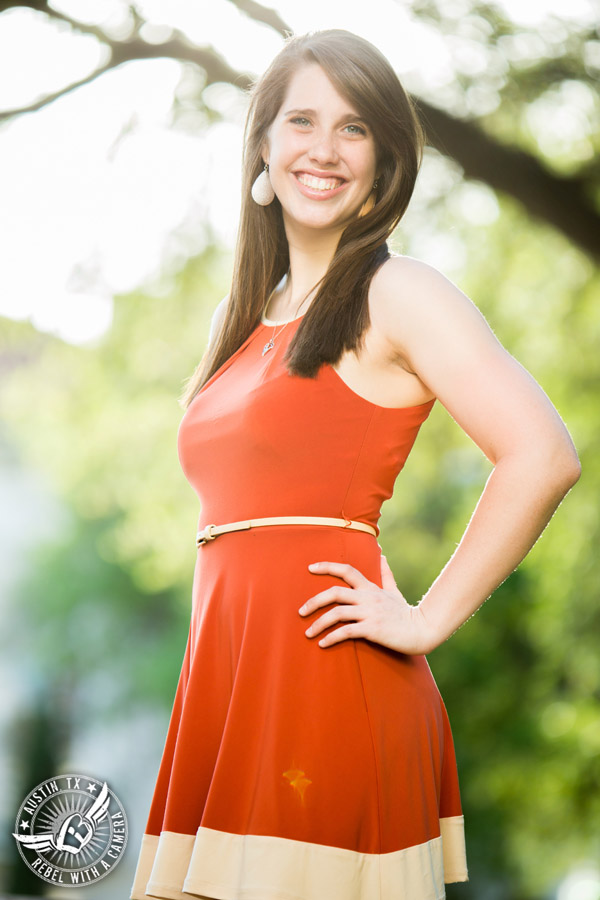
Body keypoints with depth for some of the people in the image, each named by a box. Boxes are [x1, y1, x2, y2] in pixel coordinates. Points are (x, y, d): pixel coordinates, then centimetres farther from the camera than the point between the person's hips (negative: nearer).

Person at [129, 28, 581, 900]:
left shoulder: (396, 294, -5)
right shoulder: (240, 317, 17)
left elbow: (544, 456, -17)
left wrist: (427, 620, -13)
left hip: (324, 669, -7)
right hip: (225, 677, 7)